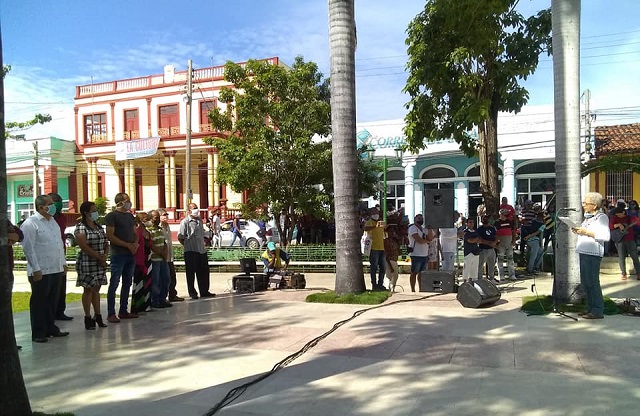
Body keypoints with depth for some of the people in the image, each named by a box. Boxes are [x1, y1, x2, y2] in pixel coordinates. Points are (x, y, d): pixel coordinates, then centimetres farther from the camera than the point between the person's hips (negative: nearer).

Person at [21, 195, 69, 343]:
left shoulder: (53, 221, 15)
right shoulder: (30, 223, -10)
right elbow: (28, 248, -14)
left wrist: (63, 263, 17)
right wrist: (36, 269, -17)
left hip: (56, 269, 8)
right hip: (41, 271, -7)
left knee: (52, 302, 15)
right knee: (39, 302, 3)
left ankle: (51, 328, 27)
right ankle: (38, 333, 13)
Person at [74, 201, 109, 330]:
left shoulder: (99, 227, 14)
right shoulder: (80, 227, -9)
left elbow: (106, 243, 15)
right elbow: (84, 246, -17)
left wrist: (105, 255, -4)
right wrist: (99, 257, -15)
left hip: (100, 263, 7)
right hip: (87, 263, -6)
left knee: (96, 289, 11)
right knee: (88, 289, -1)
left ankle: (97, 315, 18)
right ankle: (88, 318, 7)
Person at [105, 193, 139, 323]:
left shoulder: (130, 216, 16)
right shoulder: (112, 216, -5)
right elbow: (110, 236, -12)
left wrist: (136, 243, 0)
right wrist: (128, 245, -15)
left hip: (131, 254, 7)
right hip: (118, 254, -7)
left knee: (127, 283, 10)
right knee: (114, 283, -4)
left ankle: (123, 311, 18)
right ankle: (111, 313, 1)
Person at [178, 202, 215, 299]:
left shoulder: (200, 220, 13)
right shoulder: (185, 222, -8)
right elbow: (180, 237, -8)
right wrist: (188, 246, -2)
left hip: (202, 250, 7)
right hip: (191, 251, -7)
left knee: (204, 272, 11)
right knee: (191, 273, 3)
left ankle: (204, 291, 21)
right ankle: (192, 293, 12)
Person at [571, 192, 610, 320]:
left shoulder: (602, 217, -8)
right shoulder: (588, 217, 20)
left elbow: (606, 236, -18)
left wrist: (587, 232, -17)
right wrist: (578, 231, 11)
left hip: (593, 254, -9)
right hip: (584, 253, 9)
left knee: (592, 282, -7)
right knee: (585, 282, 12)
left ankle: (597, 311, -1)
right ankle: (590, 308, 20)